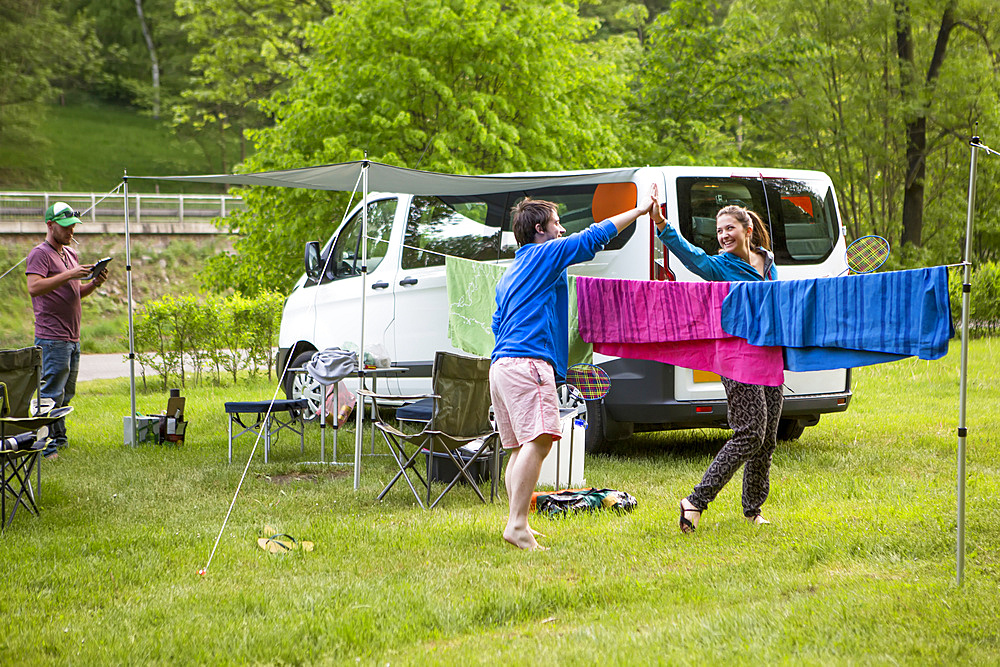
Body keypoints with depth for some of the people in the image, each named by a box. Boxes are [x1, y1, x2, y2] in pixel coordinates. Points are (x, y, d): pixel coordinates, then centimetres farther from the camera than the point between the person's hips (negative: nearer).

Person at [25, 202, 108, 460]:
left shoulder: (70, 253, 19)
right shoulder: (40, 254, -8)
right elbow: (34, 287, -23)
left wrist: (95, 283, 6)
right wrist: (69, 275, -27)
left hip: (72, 338, 9)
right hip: (52, 339, -9)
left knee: (66, 393, 12)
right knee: (52, 394, -9)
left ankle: (58, 438, 21)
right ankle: (46, 446, -6)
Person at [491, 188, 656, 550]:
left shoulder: (508, 276, 27)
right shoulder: (545, 254, 2)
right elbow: (595, 236, 1)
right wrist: (641, 210, 8)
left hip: (502, 364, 10)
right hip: (528, 361, -10)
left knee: (520, 446, 10)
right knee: (538, 439, -19)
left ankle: (518, 524, 7)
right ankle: (517, 524, -28)